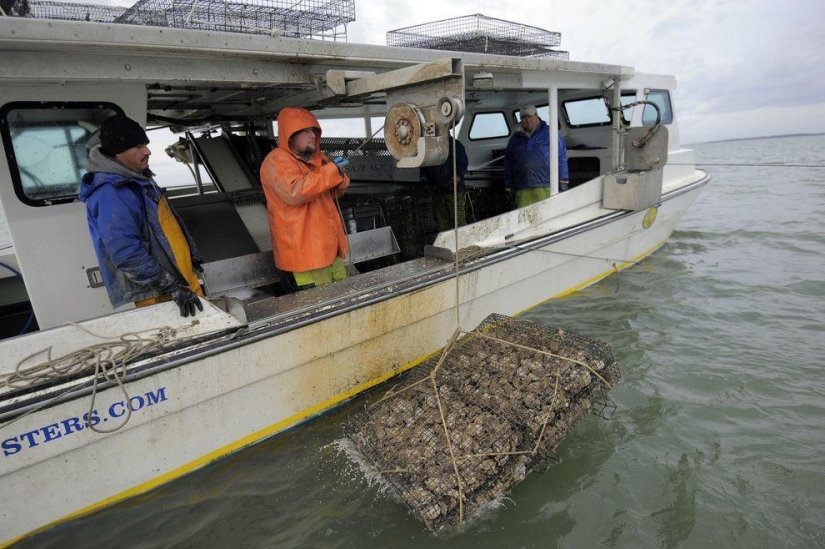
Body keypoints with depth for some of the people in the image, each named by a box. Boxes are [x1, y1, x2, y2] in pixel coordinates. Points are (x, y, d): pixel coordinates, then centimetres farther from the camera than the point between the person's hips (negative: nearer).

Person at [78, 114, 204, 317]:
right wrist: (172, 287, -28)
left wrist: (192, 255, 22)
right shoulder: (111, 194, -22)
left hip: (180, 277, 10)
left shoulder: (137, 177, 10)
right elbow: (127, 254, -28)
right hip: (155, 294, -10)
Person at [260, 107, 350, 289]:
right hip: (306, 250, -9)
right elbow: (295, 192, -30)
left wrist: (339, 175, -2)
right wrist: (332, 171, -22)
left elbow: (338, 191, 23)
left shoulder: (317, 157, 15)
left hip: (330, 245, 9)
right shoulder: (277, 161, -11)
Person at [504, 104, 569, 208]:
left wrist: (563, 182, 1)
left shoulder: (549, 133, 10)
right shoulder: (515, 138, 18)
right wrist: (508, 187, 15)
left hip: (546, 188, -2)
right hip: (523, 190, 3)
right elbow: (508, 164, 21)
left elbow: (562, 157, 7)